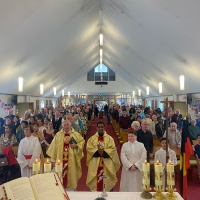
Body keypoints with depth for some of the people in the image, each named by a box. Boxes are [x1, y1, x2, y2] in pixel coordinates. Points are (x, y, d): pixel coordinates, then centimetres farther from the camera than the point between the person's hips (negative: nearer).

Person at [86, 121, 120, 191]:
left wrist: (104, 152, -18)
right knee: (95, 180, 2)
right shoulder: (92, 138, 8)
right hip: (94, 164, 1)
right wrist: (97, 151, -17)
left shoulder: (109, 138, 6)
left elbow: (113, 149, -4)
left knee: (107, 180, 0)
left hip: (107, 164, -1)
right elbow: (88, 148, -3)